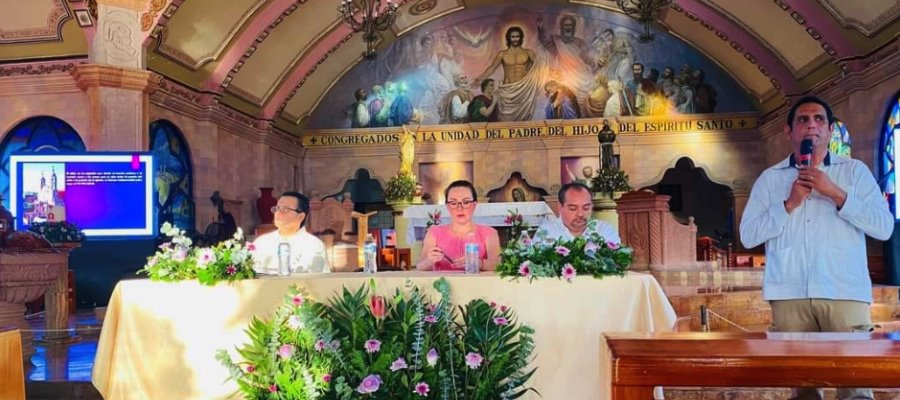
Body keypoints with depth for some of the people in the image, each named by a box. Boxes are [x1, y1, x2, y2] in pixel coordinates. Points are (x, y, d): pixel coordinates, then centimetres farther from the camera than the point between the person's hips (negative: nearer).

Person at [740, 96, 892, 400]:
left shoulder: (855, 171, 10)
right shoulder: (770, 178, 12)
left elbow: (884, 227, 0)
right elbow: (748, 236, 4)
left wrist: (835, 193, -8)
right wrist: (790, 204, -7)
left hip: (845, 294, -1)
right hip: (790, 296, 1)